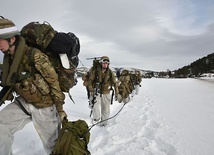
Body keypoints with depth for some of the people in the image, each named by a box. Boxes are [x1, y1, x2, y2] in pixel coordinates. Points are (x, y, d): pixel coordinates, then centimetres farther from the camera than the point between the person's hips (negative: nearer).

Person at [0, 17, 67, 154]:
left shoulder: (35, 56, -25)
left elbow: (54, 81, -21)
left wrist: (60, 108, -16)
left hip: (44, 105, -7)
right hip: (24, 102, 7)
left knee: (51, 143, 8)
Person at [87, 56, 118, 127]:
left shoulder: (110, 72, -6)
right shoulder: (95, 71, -11)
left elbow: (114, 83, 1)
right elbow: (90, 81, -4)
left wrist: (116, 93, -1)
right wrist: (91, 90, -12)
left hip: (106, 93, 2)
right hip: (96, 92, -2)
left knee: (106, 109, 9)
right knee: (95, 106, -17)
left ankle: (104, 122, 31)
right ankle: (96, 118, 11)